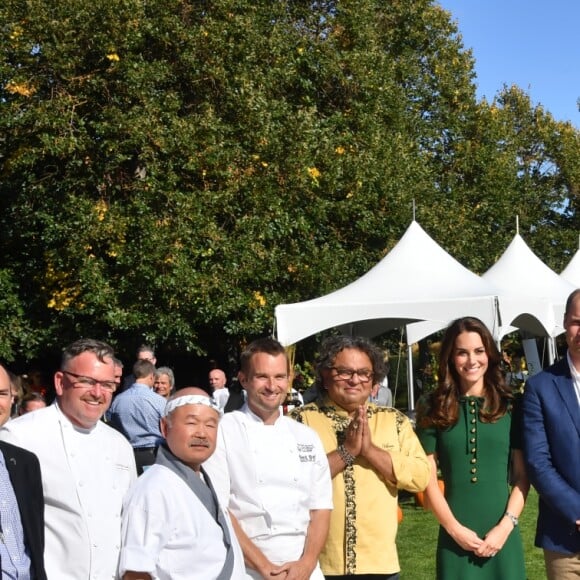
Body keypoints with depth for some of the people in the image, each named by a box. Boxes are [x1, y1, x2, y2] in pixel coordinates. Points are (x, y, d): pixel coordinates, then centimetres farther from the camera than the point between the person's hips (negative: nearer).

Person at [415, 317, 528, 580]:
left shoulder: (510, 407, 4)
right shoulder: (434, 409, 2)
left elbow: (522, 476, 3)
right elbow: (428, 478, 0)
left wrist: (506, 525, -8)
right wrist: (454, 528, -8)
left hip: (502, 534, 1)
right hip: (455, 536, -1)